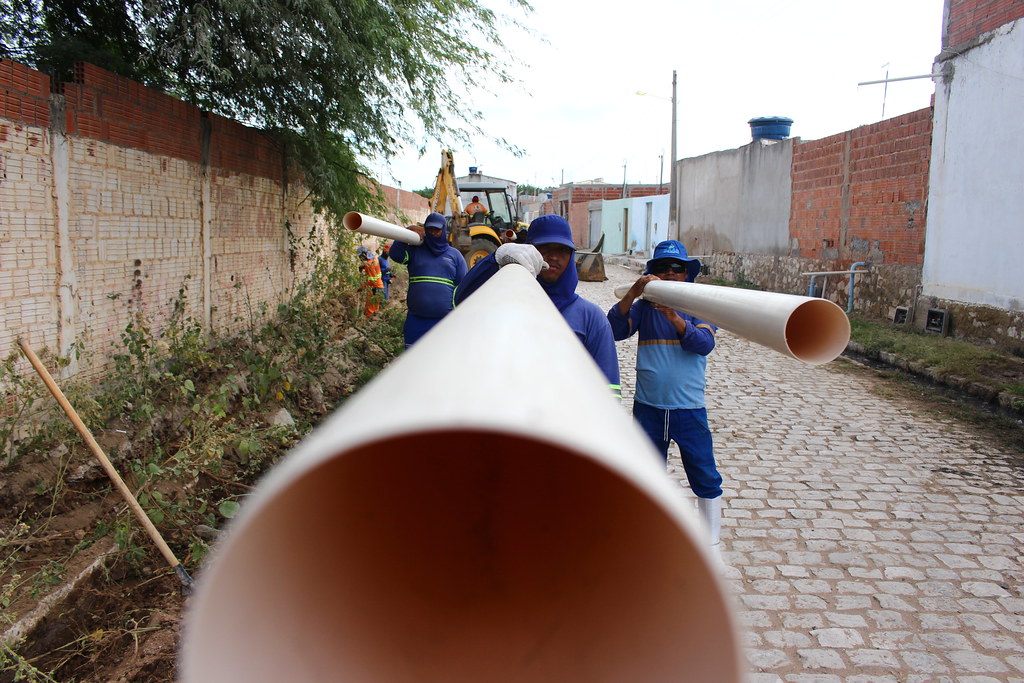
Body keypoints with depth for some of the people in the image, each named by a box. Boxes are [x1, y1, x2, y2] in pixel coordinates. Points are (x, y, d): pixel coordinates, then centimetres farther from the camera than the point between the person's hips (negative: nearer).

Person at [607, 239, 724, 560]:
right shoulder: (644, 307, 3)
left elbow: (704, 344, -17)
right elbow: (614, 329, -12)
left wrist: (674, 318, -31)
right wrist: (633, 292, -23)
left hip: (689, 410, -1)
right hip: (647, 408, 2)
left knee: (705, 479, 4)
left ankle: (711, 545, 21)